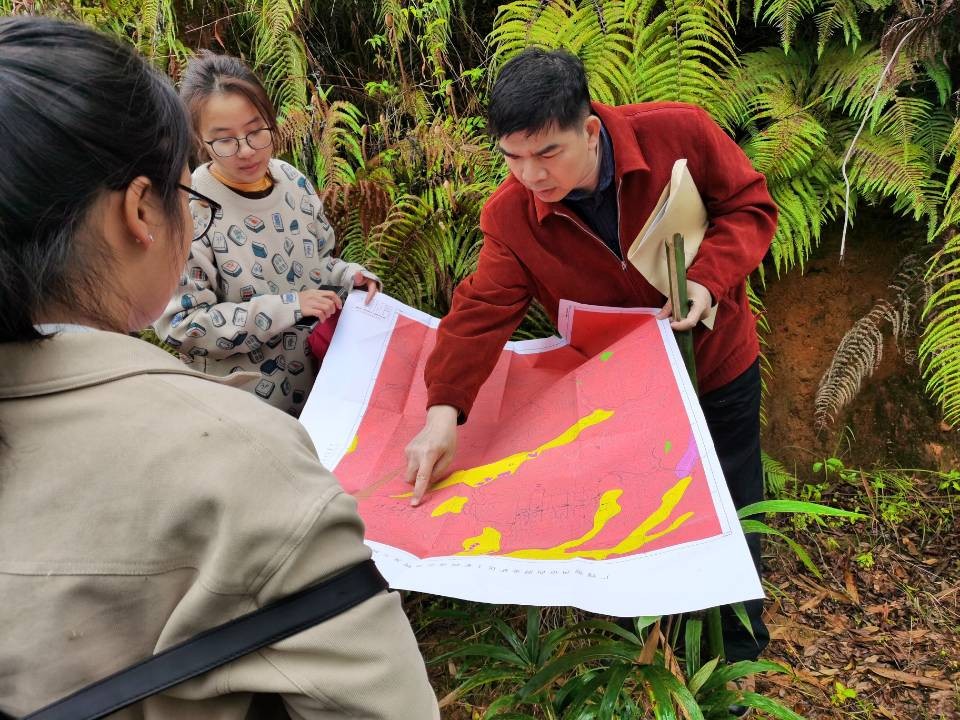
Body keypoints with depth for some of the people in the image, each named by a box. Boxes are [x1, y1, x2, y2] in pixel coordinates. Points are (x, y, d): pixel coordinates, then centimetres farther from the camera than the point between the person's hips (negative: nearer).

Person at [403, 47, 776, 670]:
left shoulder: (680, 133, -24)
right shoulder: (511, 216, -20)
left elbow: (751, 206, -13)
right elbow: (482, 312, -23)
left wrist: (708, 277, -31)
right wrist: (444, 412, -35)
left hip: (717, 365, 0)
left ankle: (738, 657, 42)